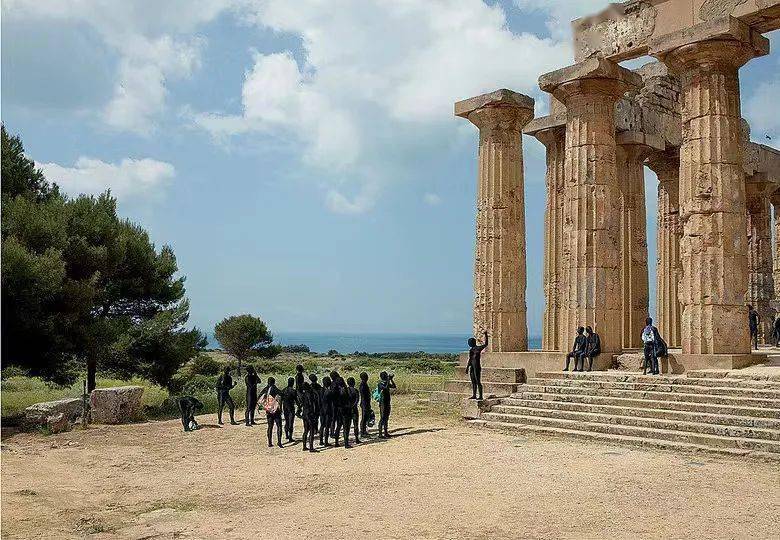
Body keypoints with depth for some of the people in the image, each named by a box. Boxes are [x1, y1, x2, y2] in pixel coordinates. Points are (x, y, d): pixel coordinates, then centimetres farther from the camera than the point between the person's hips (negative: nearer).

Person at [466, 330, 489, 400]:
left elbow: (485, 344, -19)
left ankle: (480, 396, -5)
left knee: (478, 382, -7)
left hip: (477, 367, -8)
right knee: (473, 382, 11)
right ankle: (474, 395, 17)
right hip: (472, 367, 8)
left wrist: (486, 335, -23)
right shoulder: (470, 350, 15)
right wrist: (467, 368, 22)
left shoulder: (478, 348, -7)